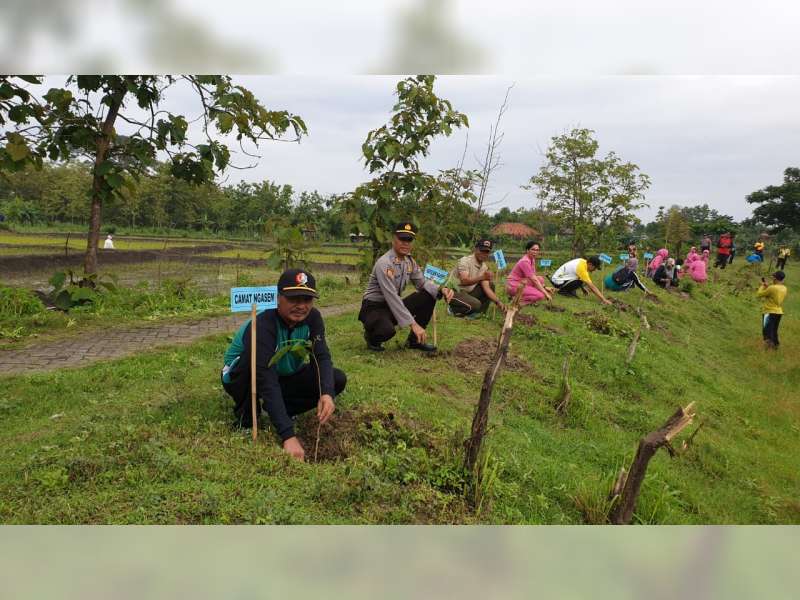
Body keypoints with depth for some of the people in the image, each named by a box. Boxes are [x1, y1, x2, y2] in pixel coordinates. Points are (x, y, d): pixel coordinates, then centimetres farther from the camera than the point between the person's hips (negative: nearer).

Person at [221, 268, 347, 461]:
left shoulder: (312, 317, -16)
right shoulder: (263, 324, -35)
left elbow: (321, 358, -22)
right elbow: (267, 380, -43)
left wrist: (327, 394, -44)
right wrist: (288, 435, -50)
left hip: (284, 377, 5)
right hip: (240, 379, -5)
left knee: (338, 379, -14)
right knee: (256, 356, -38)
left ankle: (275, 411, -2)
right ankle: (245, 417, -14)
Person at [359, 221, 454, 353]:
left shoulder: (410, 261, 2)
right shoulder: (384, 263, -23)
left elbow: (423, 283, 7)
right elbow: (392, 297, -28)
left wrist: (441, 289, -16)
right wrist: (413, 324, -31)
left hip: (394, 307, 8)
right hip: (374, 308, -8)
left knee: (429, 295, -6)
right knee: (387, 330, -39)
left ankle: (415, 340, 4)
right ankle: (371, 336, 1)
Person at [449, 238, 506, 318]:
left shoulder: (484, 267, 4)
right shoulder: (464, 261, -17)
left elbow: (486, 288, -2)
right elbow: (464, 281, -30)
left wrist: (498, 302, -15)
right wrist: (482, 277, -42)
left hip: (468, 292, 8)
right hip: (455, 293, -8)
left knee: (490, 285, 2)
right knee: (476, 304, -31)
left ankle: (479, 313, 2)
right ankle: (454, 310, -4)